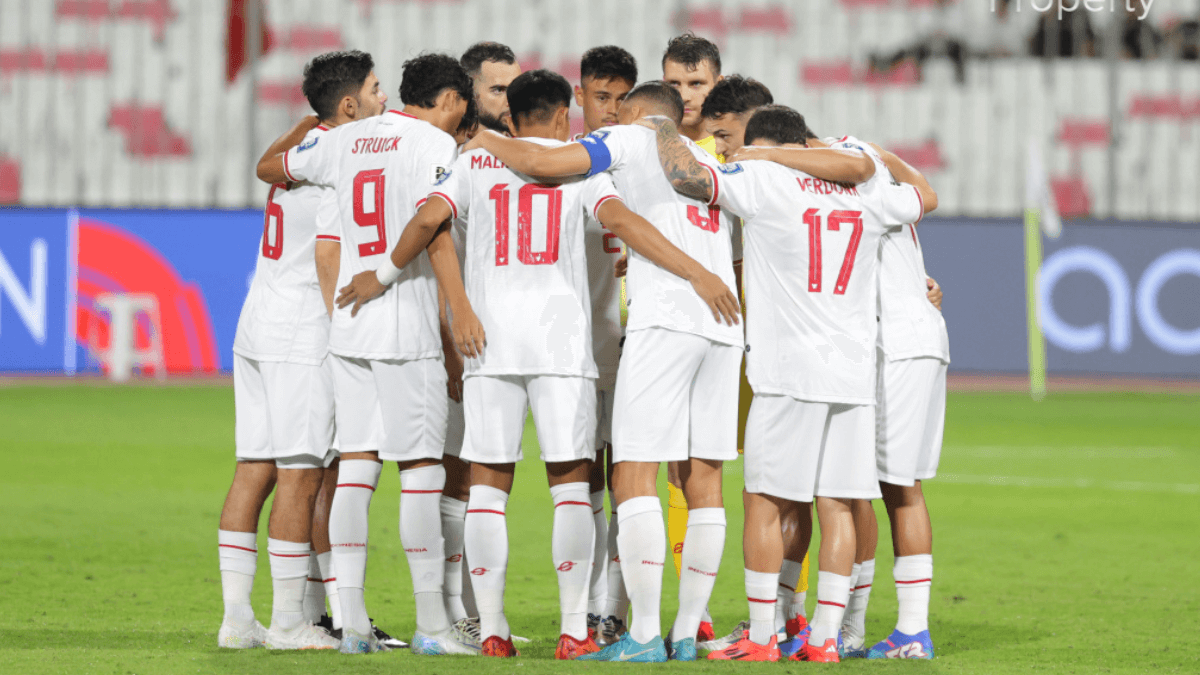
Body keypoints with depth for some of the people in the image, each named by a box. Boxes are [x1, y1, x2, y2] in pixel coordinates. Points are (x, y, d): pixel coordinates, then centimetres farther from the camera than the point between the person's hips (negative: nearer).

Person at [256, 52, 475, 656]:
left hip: (348, 327, 6)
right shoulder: (435, 143, -6)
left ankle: (351, 620, 4)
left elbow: (269, 168, 26)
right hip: (407, 324, -6)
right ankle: (431, 624, -2)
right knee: (421, 468, -2)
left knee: (355, 465, 6)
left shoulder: (346, 141, 13)